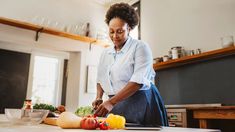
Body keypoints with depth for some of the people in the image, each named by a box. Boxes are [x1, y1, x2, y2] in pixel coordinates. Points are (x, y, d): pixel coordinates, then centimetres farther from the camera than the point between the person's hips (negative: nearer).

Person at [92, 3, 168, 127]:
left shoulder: (140, 47, -9)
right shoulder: (105, 53, 11)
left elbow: (138, 81, -19)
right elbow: (101, 79, 20)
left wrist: (111, 102, -23)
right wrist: (98, 98, 3)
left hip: (140, 102, -5)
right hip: (115, 106, 5)